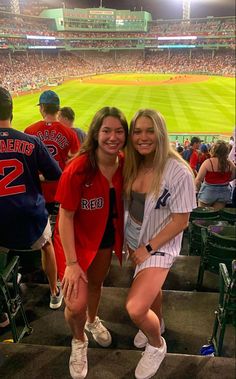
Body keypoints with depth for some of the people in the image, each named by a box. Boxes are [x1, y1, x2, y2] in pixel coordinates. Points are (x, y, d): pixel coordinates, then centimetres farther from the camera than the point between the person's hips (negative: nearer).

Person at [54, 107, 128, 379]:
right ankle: (78, 340, 27)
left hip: (106, 238, 5)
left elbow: (123, 205, 2)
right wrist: (72, 263, -21)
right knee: (76, 305, -9)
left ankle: (93, 320, 58)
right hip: (76, 239, -4)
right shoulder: (78, 168, -28)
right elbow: (65, 216, -23)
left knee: (95, 284, 26)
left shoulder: (124, 165, -11)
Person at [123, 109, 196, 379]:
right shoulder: (132, 165, -6)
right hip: (133, 238, 6)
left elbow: (181, 221, -18)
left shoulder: (178, 172, -23)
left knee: (135, 308, -15)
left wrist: (148, 248, -16)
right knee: (150, 284, 27)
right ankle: (156, 323, 57)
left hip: (159, 244, -6)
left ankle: (157, 345, 18)